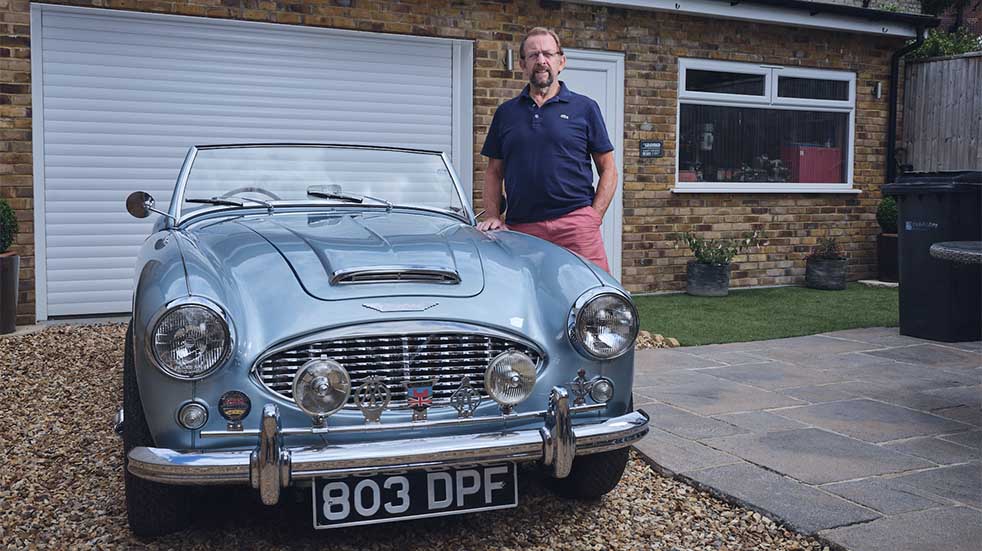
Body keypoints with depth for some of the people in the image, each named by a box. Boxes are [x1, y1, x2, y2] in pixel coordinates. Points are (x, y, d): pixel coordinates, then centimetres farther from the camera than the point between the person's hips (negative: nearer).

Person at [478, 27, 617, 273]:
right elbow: (494, 172, 18)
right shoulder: (506, 112, 16)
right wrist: (493, 216, 3)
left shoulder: (584, 108, 9)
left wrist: (593, 219, -2)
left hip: (575, 223, -2)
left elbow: (608, 170, 8)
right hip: (519, 229, 2)